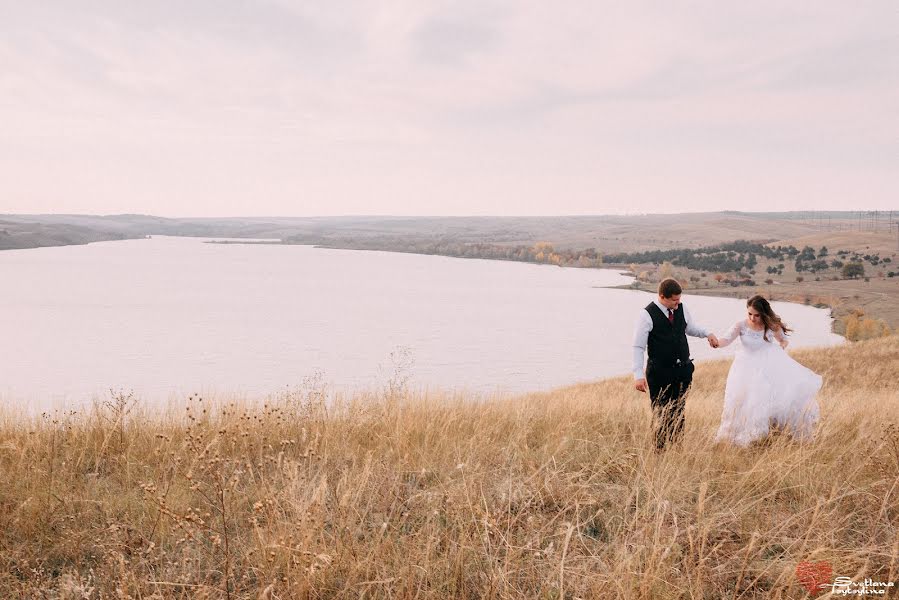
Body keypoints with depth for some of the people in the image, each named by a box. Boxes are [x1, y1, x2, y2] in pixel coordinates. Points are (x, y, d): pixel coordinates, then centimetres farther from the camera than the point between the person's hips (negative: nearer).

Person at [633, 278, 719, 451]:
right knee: (660, 414, 0)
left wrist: (707, 333, 3)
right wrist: (638, 375, -20)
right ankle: (659, 449, 12)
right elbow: (638, 347, -13)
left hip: (683, 370, 5)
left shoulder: (681, 308, 3)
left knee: (678, 412, 12)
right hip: (659, 372, -5)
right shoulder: (647, 315, -13)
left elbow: (690, 328, 23)